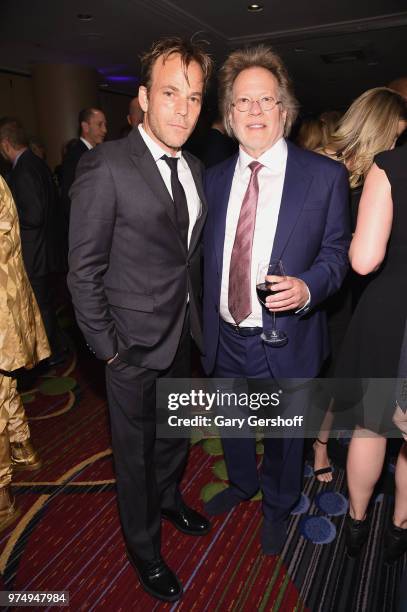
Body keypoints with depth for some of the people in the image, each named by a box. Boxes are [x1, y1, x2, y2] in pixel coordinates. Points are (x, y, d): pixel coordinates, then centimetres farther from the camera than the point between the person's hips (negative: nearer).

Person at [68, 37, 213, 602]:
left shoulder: (193, 169, 5)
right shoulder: (106, 166, -17)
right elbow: (84, 271, -15)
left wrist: (196, 316, 7)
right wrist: (106, 347, -14)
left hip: (184, 335, 7)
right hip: (135, 343, -6)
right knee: (136, 449, 14)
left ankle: (168, 497, 55)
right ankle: (143, 546, 40)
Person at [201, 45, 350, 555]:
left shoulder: (325, 175, -9)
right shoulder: (215, 178, 2)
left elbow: (336, 251, -4)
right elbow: (208, 252, 8)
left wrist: (308, 286, -24)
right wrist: (208, 318, 6)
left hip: (284, 343, -3)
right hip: (224, 339, 4)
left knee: (283, 435, 20)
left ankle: (277, 506, 51)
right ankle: (241, 484, 58)